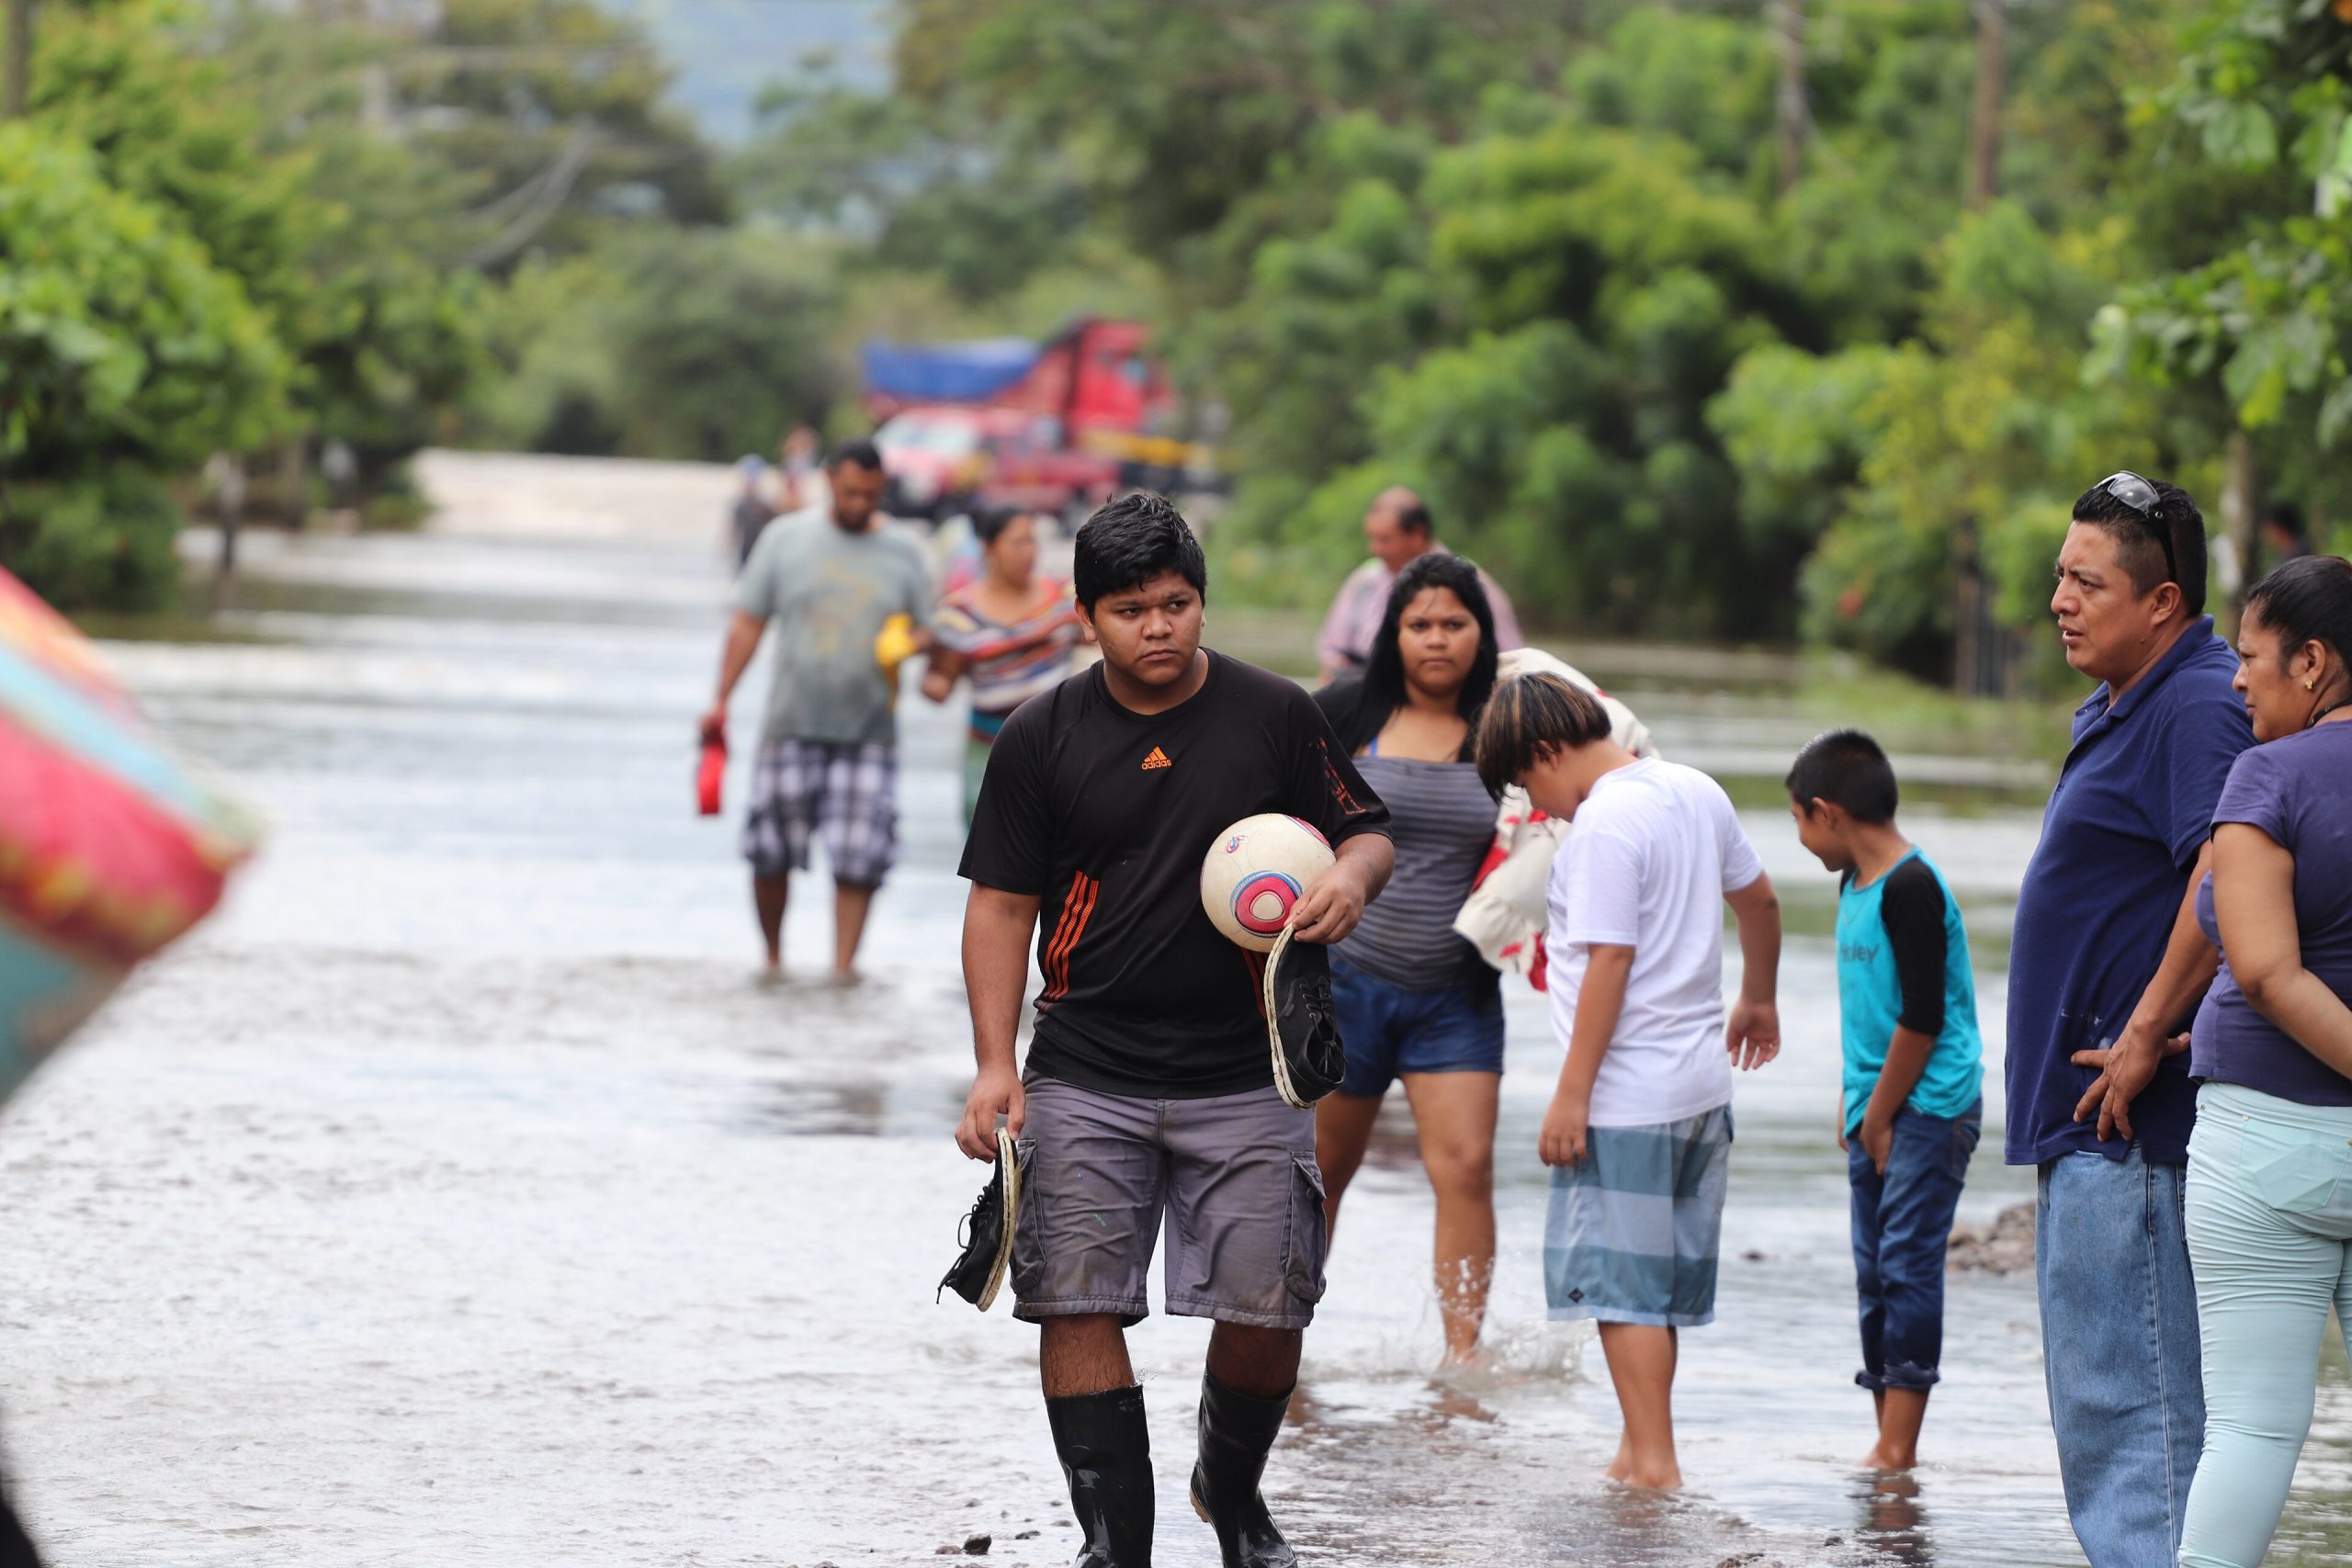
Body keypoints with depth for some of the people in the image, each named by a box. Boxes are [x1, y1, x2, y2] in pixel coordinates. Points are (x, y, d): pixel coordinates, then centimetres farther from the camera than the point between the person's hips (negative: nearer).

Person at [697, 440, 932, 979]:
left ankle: (843, 966, -5)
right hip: (793, 726, 0)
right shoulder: (787, 538, 4)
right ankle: (772, 960, 18)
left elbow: (925, 631, 11)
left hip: (868, 731, 0)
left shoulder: (903, 552, 6)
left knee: (858, 859, -8)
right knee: (771, 852, 1)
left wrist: (909, 643, -14)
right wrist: (721, 702, -1)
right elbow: (747, 624, 5)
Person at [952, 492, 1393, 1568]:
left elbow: (1366, 830, 10)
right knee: (1077, 1306, -6)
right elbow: (1001, 903, 4)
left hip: (1246, 1077, 0)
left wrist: (1352, 878, -15)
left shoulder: (1276, 716, 2)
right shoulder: (1043, 737, 3)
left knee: (1266, 1308, -1)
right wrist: (995, 1066, -4)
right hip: (1087, 1077, 0)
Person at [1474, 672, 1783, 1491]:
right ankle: (1639, 1448, 20)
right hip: (1701, 1081, 9)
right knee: (1662, 1281, 14)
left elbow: (1609, 964, -21)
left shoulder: (1603, 823, -18)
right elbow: (1759, 901, 22)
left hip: (1627, 1096, -9)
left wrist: (1571, 1094, -18)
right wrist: (1756, 1001, 38)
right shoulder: (1697, 792, 9)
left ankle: (1654, 1462, -6)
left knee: (1621, 1283, -4)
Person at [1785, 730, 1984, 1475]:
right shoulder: (1855, 881, 13)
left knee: (1908, 1265, -11)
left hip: (1930, 1105, -10)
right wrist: (1853, 1103, 15)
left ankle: (1898, 1449, -11)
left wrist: (1880, 1114, -14)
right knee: (1875, 1272, 10)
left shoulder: (1910, 888, -17)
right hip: (1875, 1107, 10)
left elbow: (1923, 1017, -20)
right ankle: (1889, 1447, 14)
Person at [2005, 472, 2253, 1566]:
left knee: (2128, 1397, -11)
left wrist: (2144, 1039, -24)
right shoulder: (2112, 712, 18)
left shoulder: (2197, 710, -15)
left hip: (2130, 1123, -11)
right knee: (2093, 1398, 15)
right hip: (2084, 1113, 11)